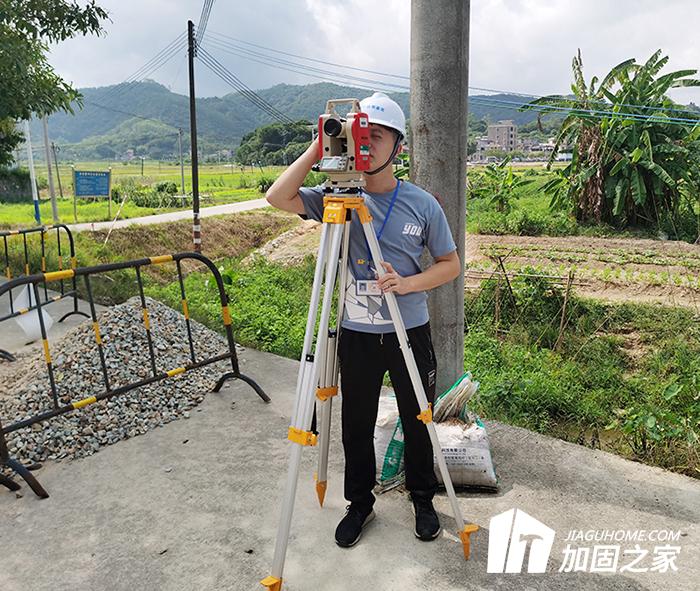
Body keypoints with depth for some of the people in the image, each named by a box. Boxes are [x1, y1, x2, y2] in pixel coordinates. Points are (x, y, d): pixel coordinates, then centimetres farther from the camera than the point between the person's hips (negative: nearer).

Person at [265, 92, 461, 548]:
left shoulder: (422, 204, -6)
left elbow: (451, 264, -1)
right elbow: (279, 197, -14)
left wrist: (408, 283, -18)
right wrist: (317, 150, -18)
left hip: (410, 331, -1)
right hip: (356, 333, 1)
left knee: (417, 422, 15)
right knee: (357, 424, 13)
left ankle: (423, 500, 39)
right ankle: (360, 502, 36)